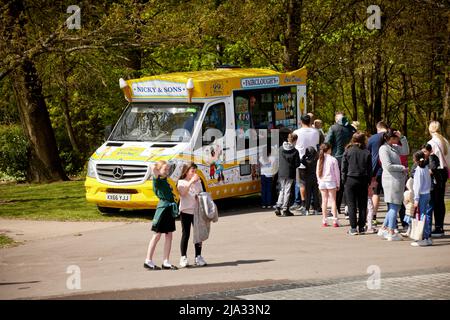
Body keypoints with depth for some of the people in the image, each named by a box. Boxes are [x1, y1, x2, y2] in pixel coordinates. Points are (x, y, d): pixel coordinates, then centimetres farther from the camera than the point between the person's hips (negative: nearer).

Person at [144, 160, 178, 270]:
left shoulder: (165, 180, 15)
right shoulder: (158, 180, -8)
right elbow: (153, 168, -26)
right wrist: (157, 167, -7)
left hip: (170, 209, 8)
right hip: (163, 207, -8)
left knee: (169, 235, 7)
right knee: (157, 235, -3)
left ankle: (166, 262, 10)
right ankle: (148, 261, 2)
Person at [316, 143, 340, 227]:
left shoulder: (320, 160, 1)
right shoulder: (333, 159, -9)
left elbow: (317, 172, 6)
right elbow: (337, 172, -5)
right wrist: (338, 184, 3)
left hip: (322, 182, 3)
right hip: (331, 182, -3)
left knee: (324, 200, 9)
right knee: (333, 200, 1)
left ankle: (324, 220, 9)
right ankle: (335, 220, -4)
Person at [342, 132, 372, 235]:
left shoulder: (348, 151, -4)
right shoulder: (367, 153, -1)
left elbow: (344, 168, -2)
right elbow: (370, 169, 2)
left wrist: (344, 181, 5)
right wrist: (369, 182, 9)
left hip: (350, 180, -1)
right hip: (363, 180, 1)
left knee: (351, 205, 2)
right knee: (362, 205, 7)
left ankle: (353, 228, -2)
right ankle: (361, 227, 7)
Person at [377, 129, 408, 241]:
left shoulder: (394, 147, 15)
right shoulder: (384, 149, -11)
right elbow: (388, 166, -17)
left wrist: (402, 137, 9)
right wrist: (402, 168, -10)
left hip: (398, 180, 9)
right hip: (391, 180, -9)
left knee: (394, 207, 14)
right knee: (394, 207, -5)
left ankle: (383, 229, 21)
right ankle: (391, 233, 0)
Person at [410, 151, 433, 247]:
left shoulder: (419, 170, -14)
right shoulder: (426, 168, 9)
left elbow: (418, 186, -16)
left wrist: (416, 200, -14)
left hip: (421, 195, -8)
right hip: (427, 194, 8)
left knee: (422, 216, -7)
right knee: (427, 216, 12)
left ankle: (424, 239, -8)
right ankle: (428, 237, 15)